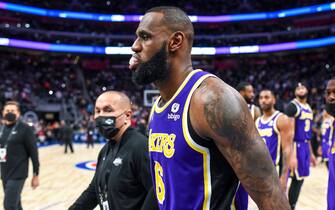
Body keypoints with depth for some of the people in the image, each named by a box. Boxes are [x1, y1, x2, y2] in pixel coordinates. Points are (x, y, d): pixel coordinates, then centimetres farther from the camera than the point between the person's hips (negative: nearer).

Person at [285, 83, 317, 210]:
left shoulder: (309, 108, 15)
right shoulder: (293, 106, -12)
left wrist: (311, 153, 20)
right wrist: (292, 155, -26)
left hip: (305, 147, 8)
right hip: (296, 146, -8)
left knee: (300, 179, 11)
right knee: (297, 179, -5)